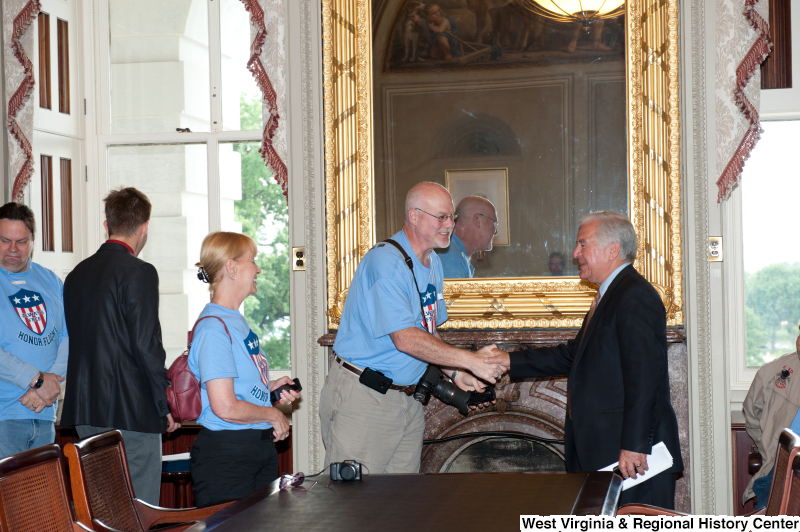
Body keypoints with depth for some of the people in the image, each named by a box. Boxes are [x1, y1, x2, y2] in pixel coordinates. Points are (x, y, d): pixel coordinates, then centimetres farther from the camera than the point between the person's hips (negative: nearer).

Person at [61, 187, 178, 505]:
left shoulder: (77, 274, 11)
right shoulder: (139, 273, -12)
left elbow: (71, 341, 15)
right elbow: (147, 344, -16)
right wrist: (166, 405, -7)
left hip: (86, 409, 8)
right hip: (132, 412, -7)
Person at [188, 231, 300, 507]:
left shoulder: (237, 320, 13)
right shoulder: (213, 328, -17)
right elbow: (225, 407, -23)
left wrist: (270, 387, 6)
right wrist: (273, 415, -9)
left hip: (260, 448, 10)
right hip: (225, 455, -10)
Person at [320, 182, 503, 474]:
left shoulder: (432, 264, 13)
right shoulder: (385, 261, -18)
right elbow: (406, 339, -25)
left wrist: (455, 374, 6)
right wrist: (470, 360, -24)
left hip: (407, 395, 9)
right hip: (361, 397, -9)